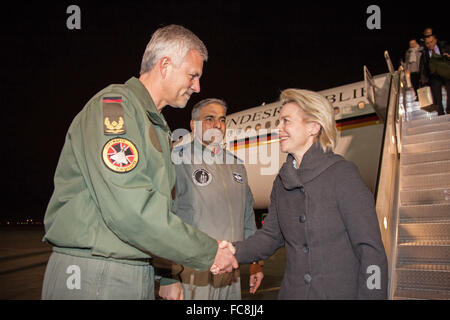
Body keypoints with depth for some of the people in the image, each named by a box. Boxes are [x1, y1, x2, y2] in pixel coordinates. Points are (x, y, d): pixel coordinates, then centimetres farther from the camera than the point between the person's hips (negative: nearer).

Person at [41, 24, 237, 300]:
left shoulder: (156, 125, 18)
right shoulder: (113, 105, -13)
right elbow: (128, 208, -25)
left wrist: (165, 277, 14)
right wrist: (208, 252, -17)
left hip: (139, 276, 9)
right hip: (93, 277, -9)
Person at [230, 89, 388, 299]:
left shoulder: (343, 173, -14)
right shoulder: (282, 181, 5)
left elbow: (371, 251, -15)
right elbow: (271, 234, 5)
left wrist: (370, 295, -20)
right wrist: (234, 252, -11)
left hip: (342, 292, -5)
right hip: (293, 292, 6)